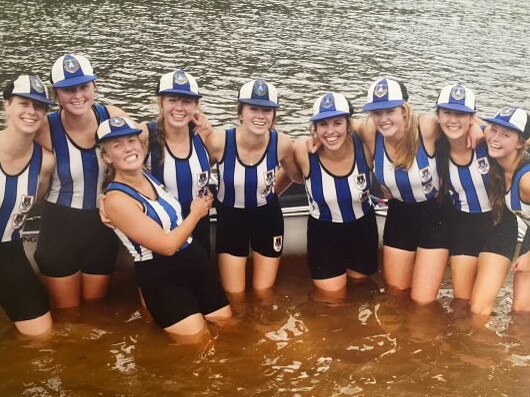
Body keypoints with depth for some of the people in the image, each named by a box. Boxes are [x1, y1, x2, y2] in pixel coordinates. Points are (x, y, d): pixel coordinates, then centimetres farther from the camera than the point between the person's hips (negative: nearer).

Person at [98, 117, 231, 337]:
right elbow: (167, 245, -21)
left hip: (196, 260, 8)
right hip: (162, 278, -7)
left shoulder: (149, 176, 1)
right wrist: (196, 213, -7)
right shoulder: (117, 199, -21)